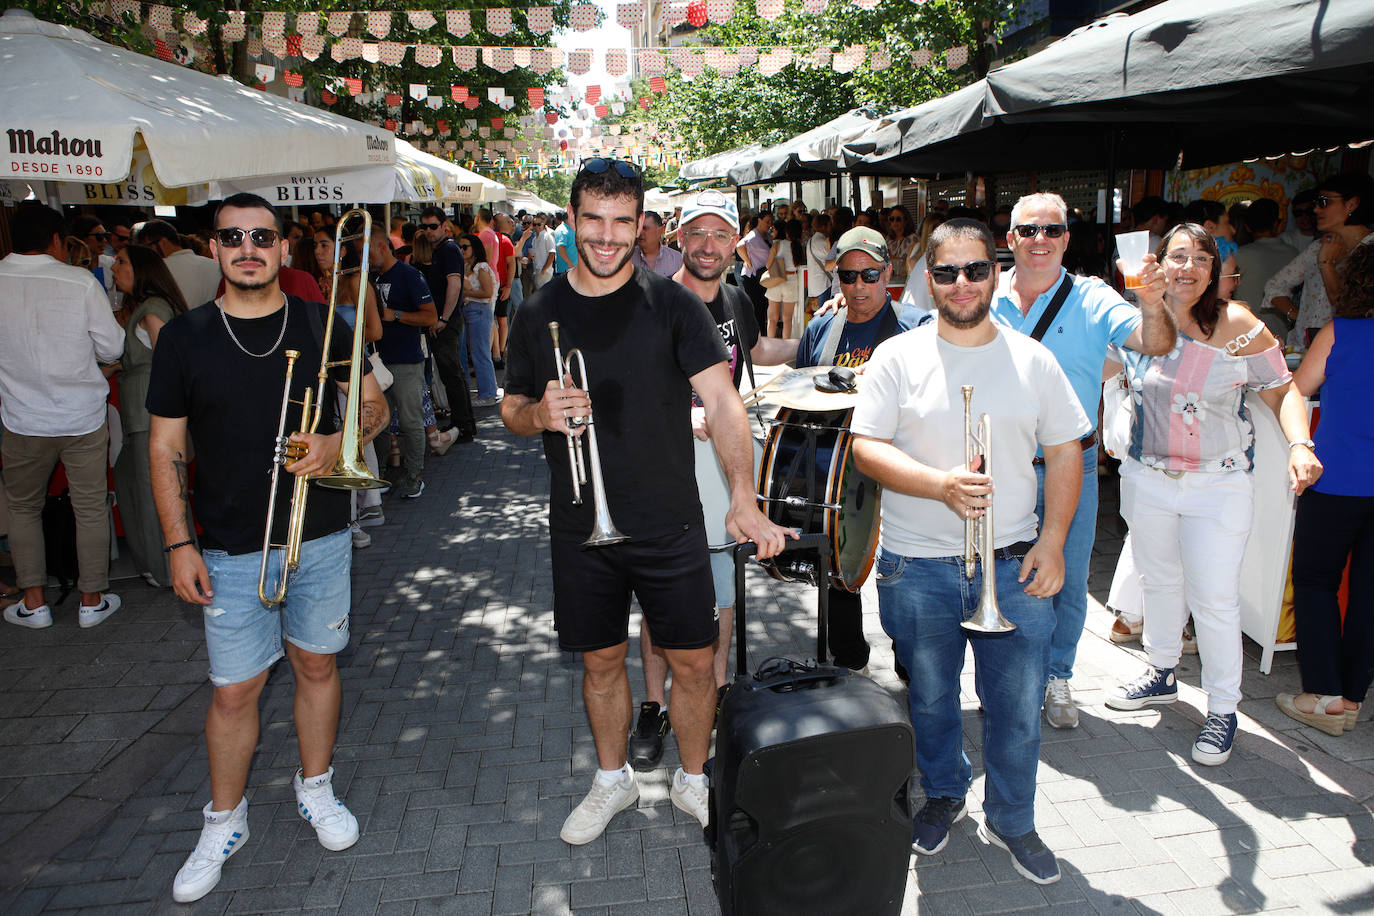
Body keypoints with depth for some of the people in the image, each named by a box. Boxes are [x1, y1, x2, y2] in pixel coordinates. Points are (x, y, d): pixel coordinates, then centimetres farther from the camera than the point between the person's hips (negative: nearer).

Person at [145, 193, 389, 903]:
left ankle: (315, 788, 35)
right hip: (231, 550, -1)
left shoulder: (322, 325, 1)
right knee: (233, 689, 6)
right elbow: (165, 447, 1)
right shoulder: (184, 337, -2)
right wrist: (178, 543, -4)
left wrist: (337, 442, -15)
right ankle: (224, 821, 27)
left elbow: (374, 406, 7)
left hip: (321, 536, 1)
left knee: (317, 665, 14)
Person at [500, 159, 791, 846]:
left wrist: (743, 497, -25)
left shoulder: (673, 305, -5)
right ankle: (612, 778, 40)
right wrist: (540, 413, -14)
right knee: (600, 660, 16)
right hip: (581, 529, 2)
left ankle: (692, 780, 33)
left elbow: (722, 401, -13)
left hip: (670, 526, -2)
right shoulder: (539, 313, 2)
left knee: (693, 661, 7)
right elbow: (512, 411, 10)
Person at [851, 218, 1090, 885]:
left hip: (1014, 567, 1)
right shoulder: (898, 357, -2)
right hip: (917, 569, -1)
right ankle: (943, 794, 42)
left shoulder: (1033, 360, 5)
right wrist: (942, 485, -22)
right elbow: (866, 448, -8)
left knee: (1018, 705, 7)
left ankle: (1011, 821, 31)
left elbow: (1064, 454, 8)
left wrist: (1052, 541, -2)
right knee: (930, 698, 16)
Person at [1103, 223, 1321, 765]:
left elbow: (1283, 391, -7)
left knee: (1216, 599, -2)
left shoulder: (1237, 325, -10)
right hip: (1147, 476, 4)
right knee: (1159, 580, 19)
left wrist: (1299, 445, -21)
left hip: (1219, 483, -3)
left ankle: (1222, 711, 16)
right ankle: (1161, 676, 39)